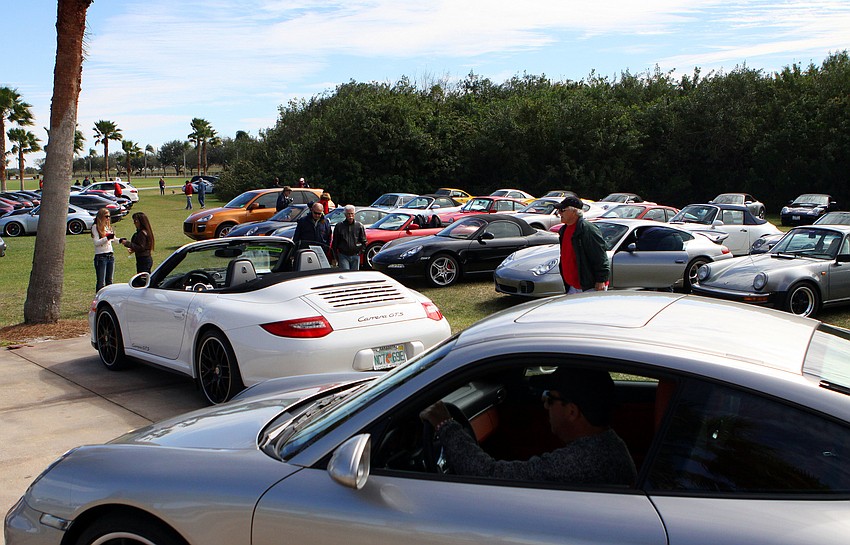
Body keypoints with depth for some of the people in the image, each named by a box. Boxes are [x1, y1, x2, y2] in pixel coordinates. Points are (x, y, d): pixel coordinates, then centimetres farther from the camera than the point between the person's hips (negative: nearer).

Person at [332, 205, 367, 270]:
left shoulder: (359, 226, 5)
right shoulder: (339, 226, 2)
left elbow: (364, 241, 11)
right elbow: (335, 242, 6)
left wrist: (361, 251, -1)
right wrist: (336, 256, 4)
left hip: (355, 256, 2)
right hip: (343, 255, -2)